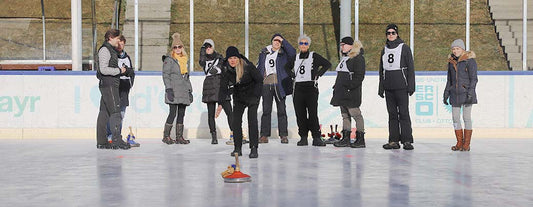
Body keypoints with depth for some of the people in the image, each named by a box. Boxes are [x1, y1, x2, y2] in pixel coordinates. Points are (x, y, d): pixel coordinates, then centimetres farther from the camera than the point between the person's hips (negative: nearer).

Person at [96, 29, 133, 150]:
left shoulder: (111, 50, 21)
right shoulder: (105, 50, -10)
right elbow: (103, 69, -19)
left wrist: (125, 71, 12)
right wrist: (119, 70, -11)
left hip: (111, 85, 10)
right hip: (108, 84, -10)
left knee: (104, 113, 9)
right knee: (115, 112, -12)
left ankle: (101, 142, 10)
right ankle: (116, 140, -13)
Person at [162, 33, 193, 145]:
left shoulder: (185, 60, 19)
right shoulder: (169, 59, 0)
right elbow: (166, 75, -5)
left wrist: (190, 90, 19)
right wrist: (169, 89, -14)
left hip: (184, 92, 6)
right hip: (174, 91, -6)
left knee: (181, 114, 5)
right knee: (173, 113, -10)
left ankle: (179, 137, 9)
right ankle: (166, 136, 0)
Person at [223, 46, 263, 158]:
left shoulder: (248, 66, -22)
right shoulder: (226, 69, -10)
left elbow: (259, 80, -12)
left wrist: (255, 96, -17)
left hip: (252, 95, -4)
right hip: (238, 97, 4)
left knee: (252, 121, -14)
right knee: (236, 121, -2)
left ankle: (254, 149, -13)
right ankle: (237, 148, 8)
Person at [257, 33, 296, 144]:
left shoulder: (284, 53, 4)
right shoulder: (264, 53, 13)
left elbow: (292, 53, -18)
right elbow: (258, 68, 17)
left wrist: (283, 41, -11)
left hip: (279, 84, -2)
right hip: (266, 85, 2)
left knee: (281, 110, 2)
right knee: (266, 110, 2)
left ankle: (283, 135, 5)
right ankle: (264, 135, 5)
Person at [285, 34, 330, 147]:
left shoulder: (314, 56, 1)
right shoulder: (295, 57, 14)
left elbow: (328, 64, 0)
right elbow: (287, 67, 30)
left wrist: (318, 74, -5)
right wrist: (292, 75, 13)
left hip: (311, 88, -4)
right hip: (298, 88, 4)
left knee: (313, 113, -9)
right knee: (300, 114, 2)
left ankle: (316, 137, -6)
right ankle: (303, 137, 8)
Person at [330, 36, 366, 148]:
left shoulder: (358, 58, -8)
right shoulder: (344, 58, 21)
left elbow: (359, 76, -16)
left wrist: (350, 86, -21)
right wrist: (336, 87, 19)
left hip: (351, 93, -10)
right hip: (342, 93, 10)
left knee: (356, 114, -8)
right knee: (345, 115, 9)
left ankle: (360, 139, -5)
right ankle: (345, 139, 11)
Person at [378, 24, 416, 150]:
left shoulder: (404, 48, 1)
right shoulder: (384, 50, 16)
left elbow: (410, 68, -2)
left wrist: (411, 86, -9)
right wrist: (381, 88, 15)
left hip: (401, 87, -5)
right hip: (388, 88, 5)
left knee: (403, 113, -7)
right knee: (392, 114, 5)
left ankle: (407, 141, -5)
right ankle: (393, 141, 7)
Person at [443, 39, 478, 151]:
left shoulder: (469, 60, -5)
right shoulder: (451, 61, 13)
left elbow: (474, 78, -7)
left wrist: (470, 92, -16)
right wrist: (446, 94, 16)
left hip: (466, 93, -6)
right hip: (455, 94, 6)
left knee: (466, 117, -3)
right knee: (455, 117, 4)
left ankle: (466, 144, 2)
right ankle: (459, 143, 11)